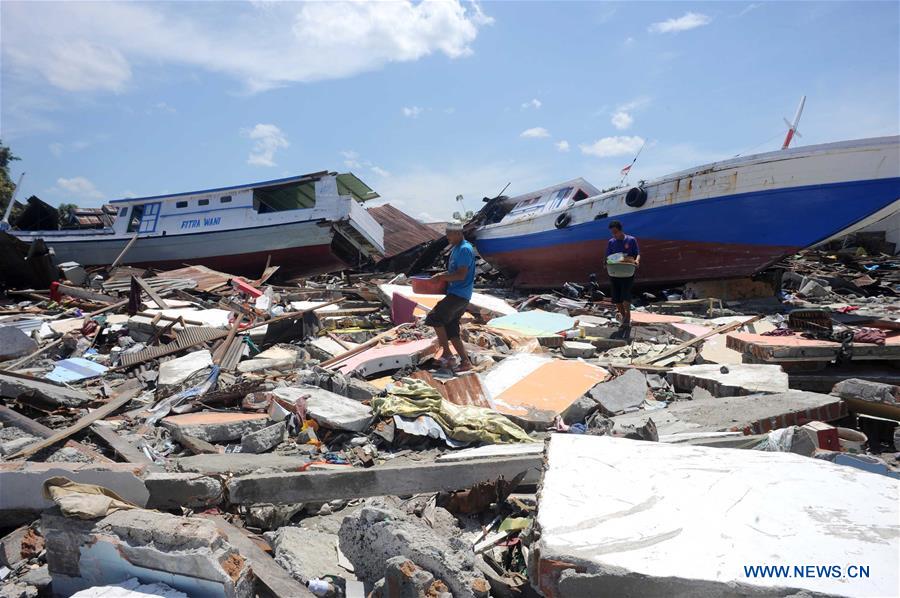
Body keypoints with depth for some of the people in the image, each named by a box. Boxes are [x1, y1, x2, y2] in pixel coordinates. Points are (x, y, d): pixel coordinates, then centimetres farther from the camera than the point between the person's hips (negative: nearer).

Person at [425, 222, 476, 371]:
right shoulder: (455, 249, 17)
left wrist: (441, 277, -16)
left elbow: (461, 275, -22)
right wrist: (441, 275, 10)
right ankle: (465, 361, 12)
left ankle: (447, 354, -3)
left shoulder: (465, 249, -16)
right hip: (455, 294, 10)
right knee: (450, 329, 9)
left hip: (459, 295, -10)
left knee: (434, 317, -11)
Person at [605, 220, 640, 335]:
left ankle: (627, 319, -9)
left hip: (628, 272, -4)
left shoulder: (631, 240, 1)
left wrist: (636, 261, -21)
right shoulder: (611, 242, 10)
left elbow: (637, 253, 1)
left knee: (625, 295, -17)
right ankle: (624, 318, 22)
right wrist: (607, 265, -13)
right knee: (616, 299, 5)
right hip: (614, 273, 4)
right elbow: (608, 257, 9)